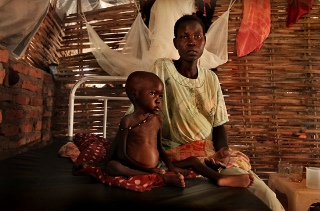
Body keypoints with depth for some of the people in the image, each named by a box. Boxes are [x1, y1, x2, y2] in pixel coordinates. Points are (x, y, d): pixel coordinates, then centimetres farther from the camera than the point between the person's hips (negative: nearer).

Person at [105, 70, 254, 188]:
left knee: (192, 160, 4)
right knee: (112, 166, -33)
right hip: (139, 171, -5)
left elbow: (159, 148, 10)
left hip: (159, 167, 6)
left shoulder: (157, 119, 5)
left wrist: (171, 166, -5)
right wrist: (148, 170, -18)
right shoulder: (128, 121, -11)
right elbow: (121, 154, -12)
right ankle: (164, 178, -36)